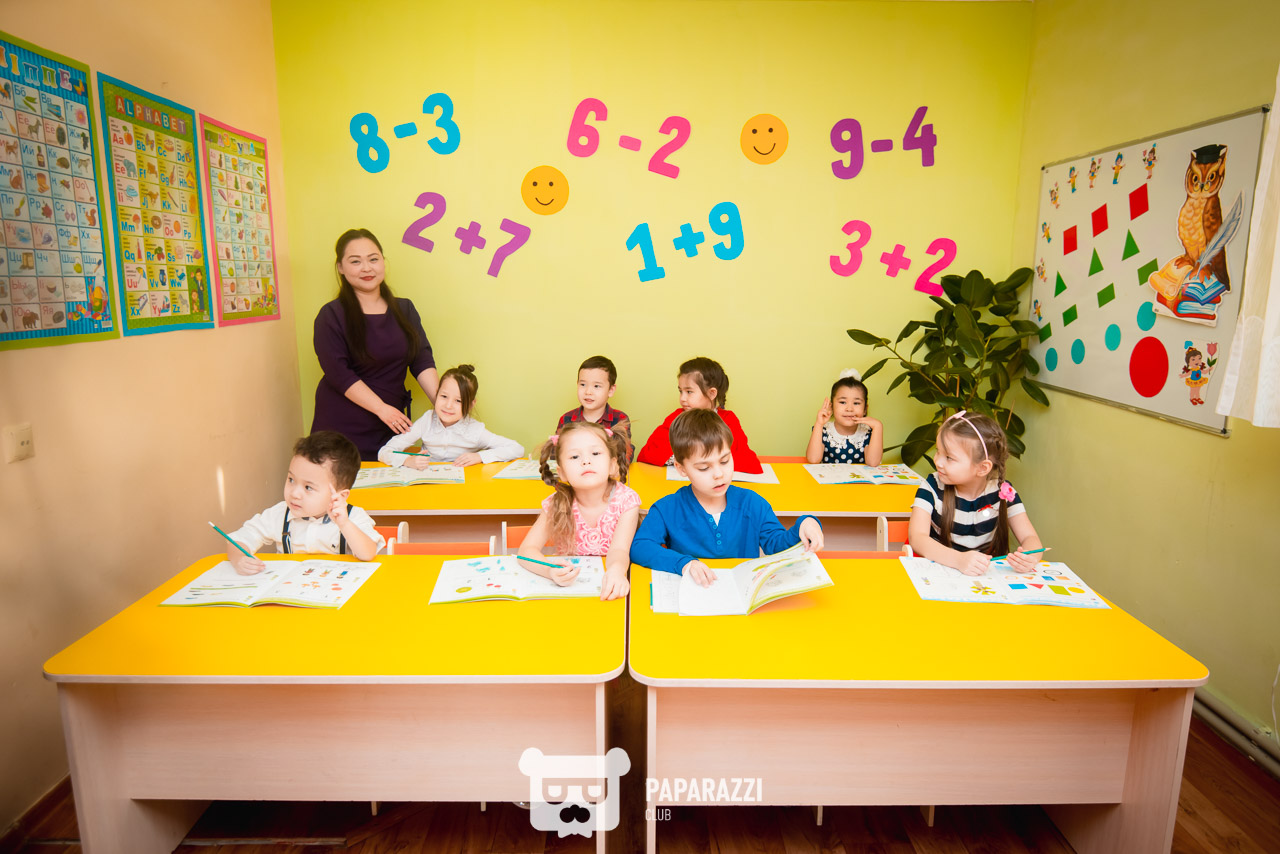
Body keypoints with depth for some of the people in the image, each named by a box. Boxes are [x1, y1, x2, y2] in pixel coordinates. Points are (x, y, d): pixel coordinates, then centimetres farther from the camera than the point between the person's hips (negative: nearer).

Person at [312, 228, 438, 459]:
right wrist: (382, 408, -18)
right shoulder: (331, 316, -4)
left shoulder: (405, 309, 9)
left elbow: (422, 360, 3)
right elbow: (338, 372, -12)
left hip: (390, 427, 3)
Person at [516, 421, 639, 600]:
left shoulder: (625, 500, -12)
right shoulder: (558, 504, -10)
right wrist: (550, 570, -34)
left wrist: (616, 570, -46)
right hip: (569, 584, 1)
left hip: (609, 586, -1)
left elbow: (618, 550, -22)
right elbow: (527, 549, -13)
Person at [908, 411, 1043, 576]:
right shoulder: (933, 487, -9)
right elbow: (917, 537, -21)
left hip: (985, 574, 1)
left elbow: (1030, 537, -3)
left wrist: (1029, 558, -28)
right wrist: (959, 560, -38)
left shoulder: (1003, 491, -3)